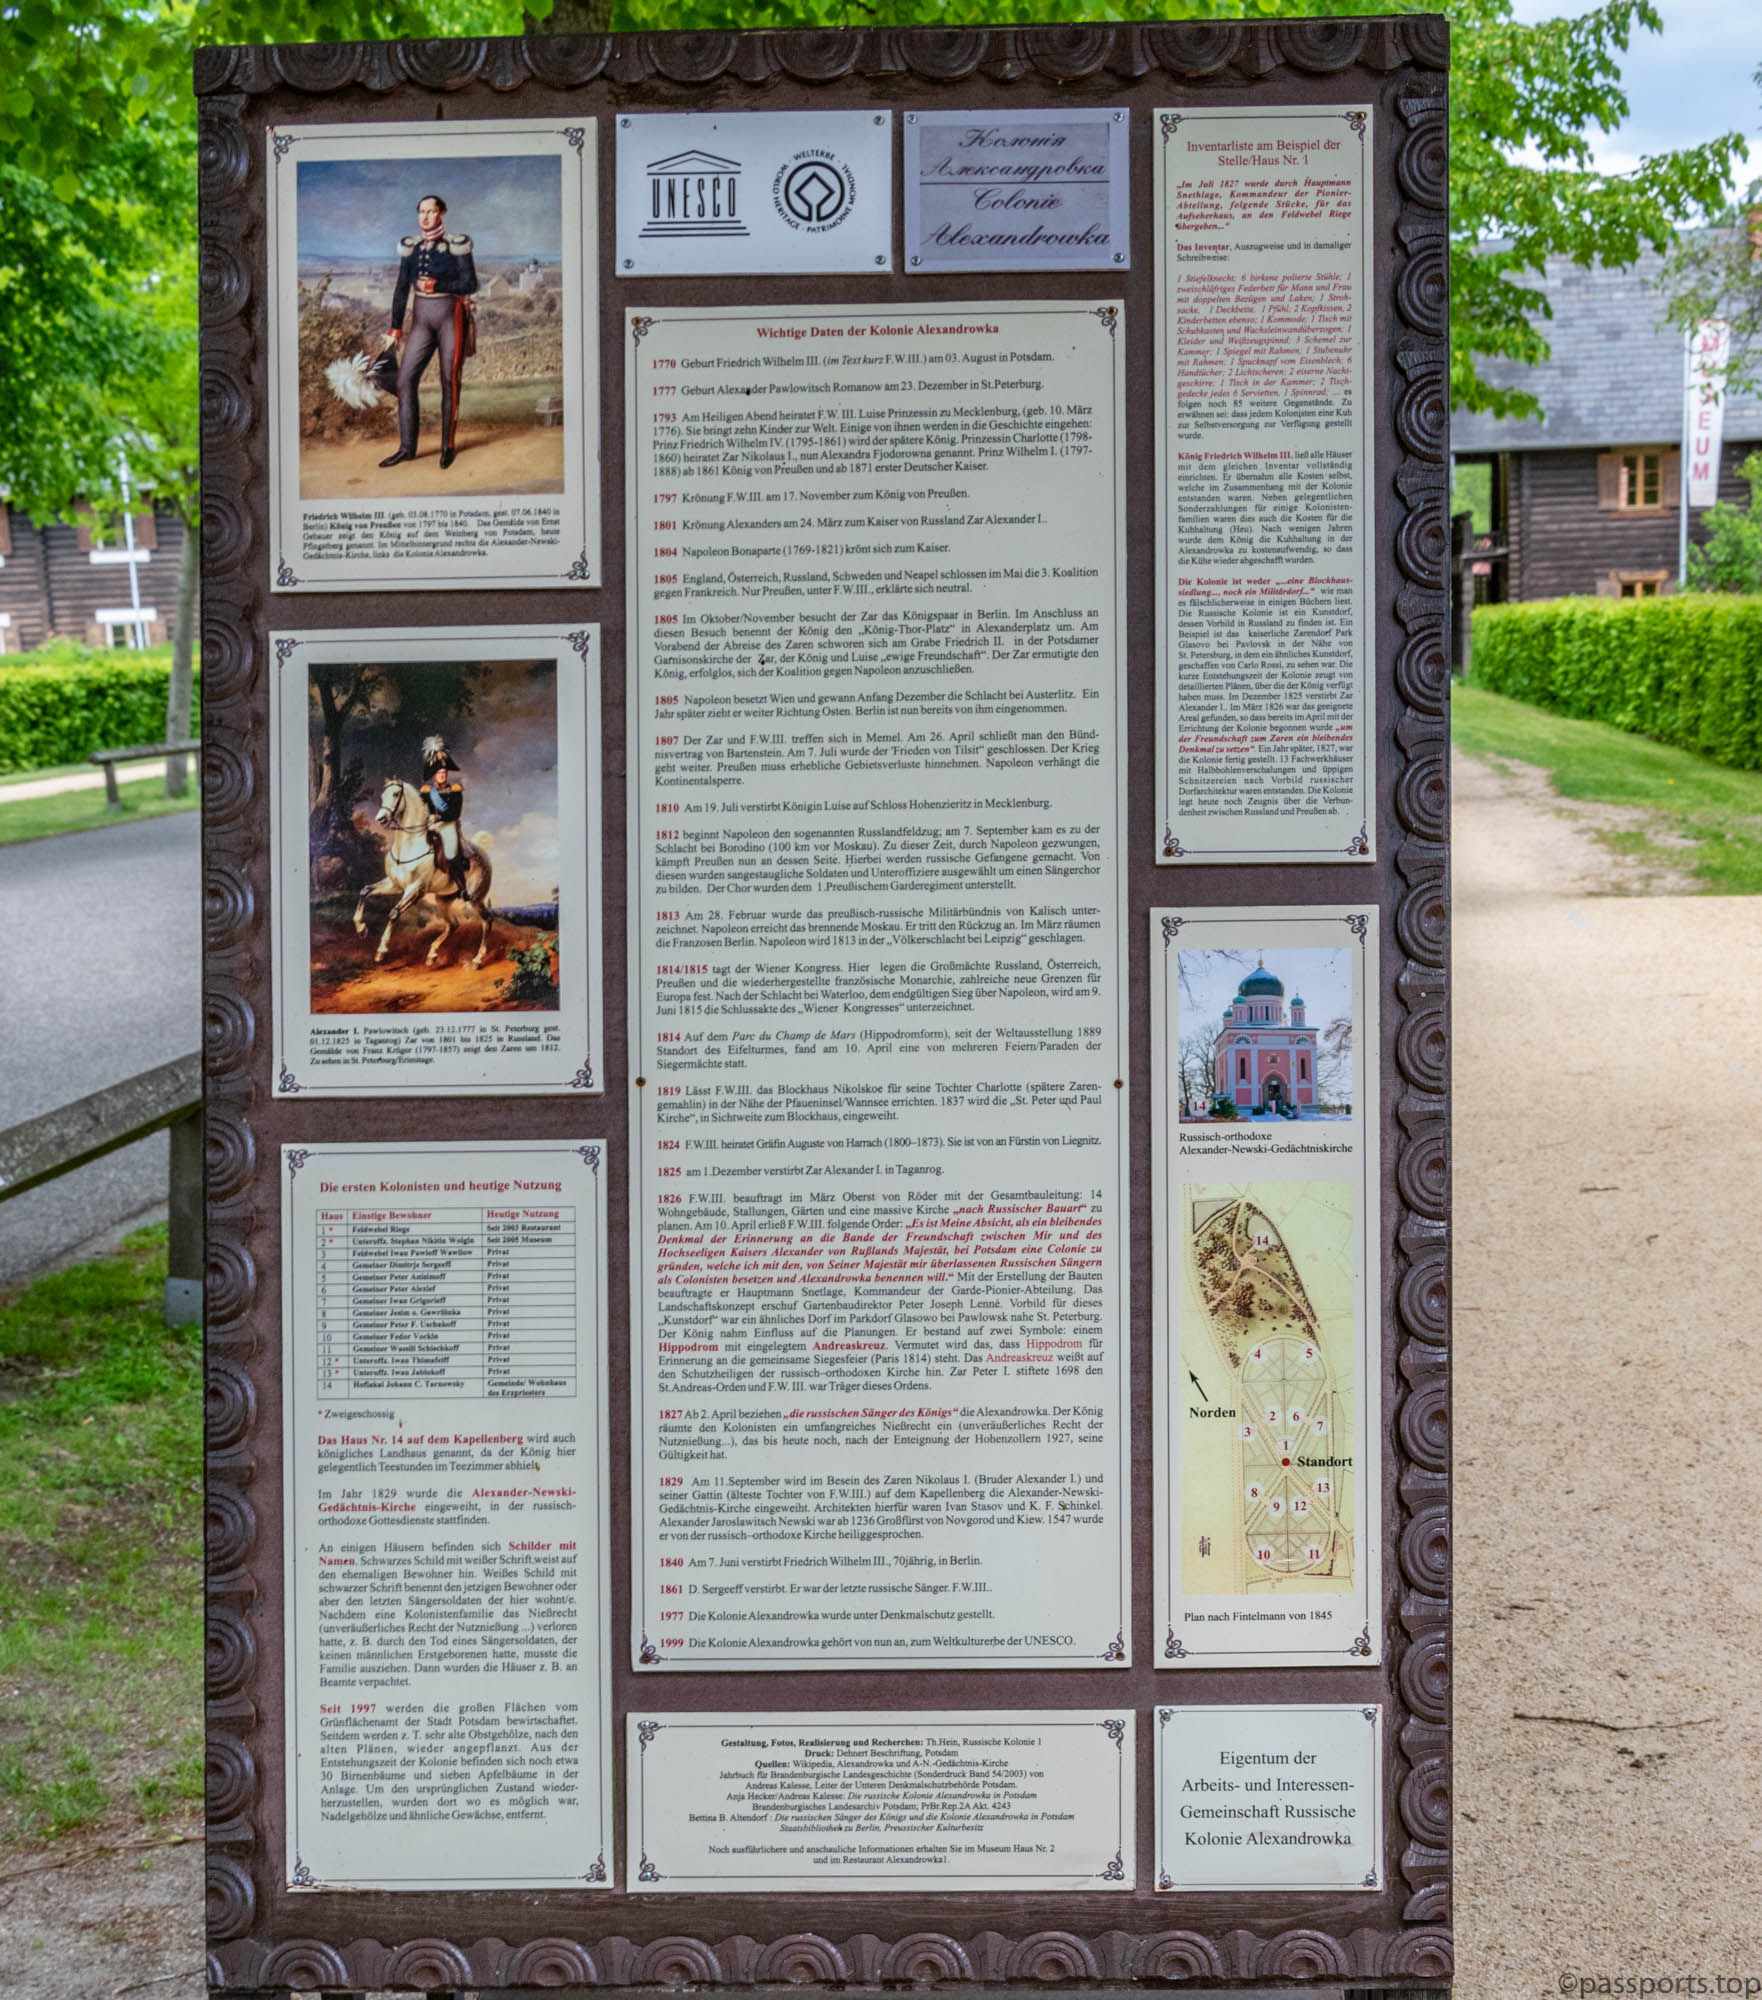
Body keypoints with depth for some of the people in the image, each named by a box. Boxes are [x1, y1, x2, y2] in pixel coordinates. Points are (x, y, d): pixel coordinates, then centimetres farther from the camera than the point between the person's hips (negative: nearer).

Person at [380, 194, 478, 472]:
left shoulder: (456, 245, -4)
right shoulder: (411, 247, 8)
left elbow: (470, 285, -7)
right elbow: (402, 288, 11)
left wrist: (438, 285, -19)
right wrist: (396, 327, 10)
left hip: (450, 316, -4)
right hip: (422, 318, 4)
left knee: (449, 381, 0)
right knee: (406, 379, -4)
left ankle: (449, 445, 11)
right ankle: (407, 447, 1)